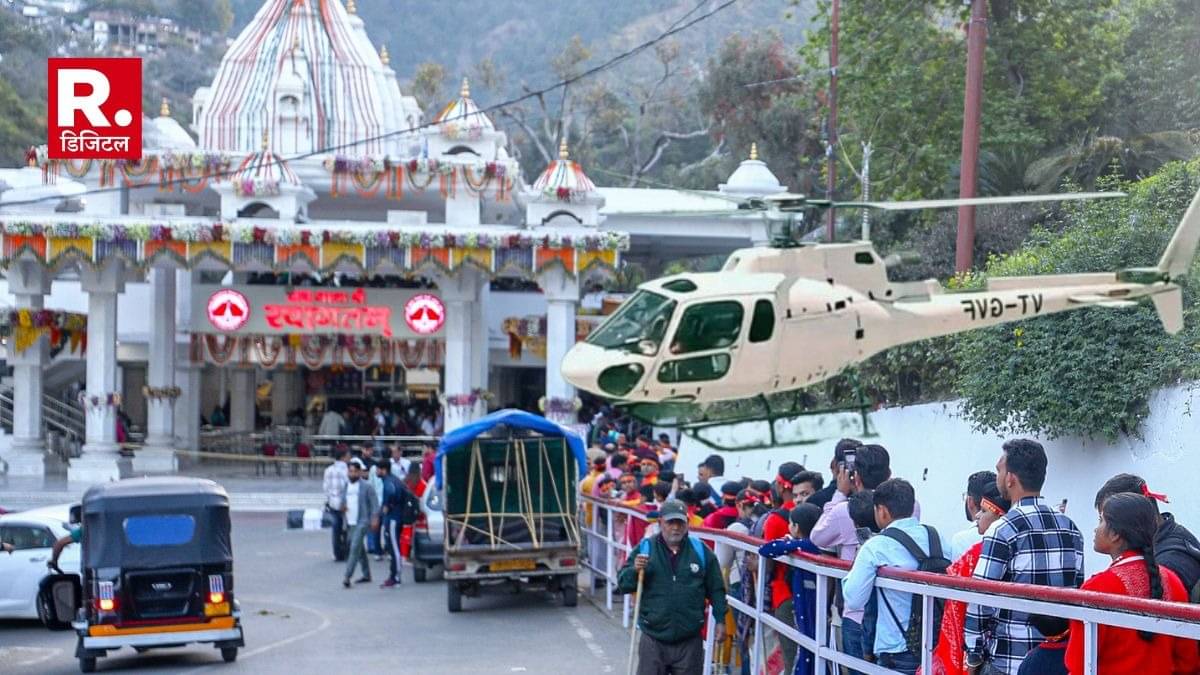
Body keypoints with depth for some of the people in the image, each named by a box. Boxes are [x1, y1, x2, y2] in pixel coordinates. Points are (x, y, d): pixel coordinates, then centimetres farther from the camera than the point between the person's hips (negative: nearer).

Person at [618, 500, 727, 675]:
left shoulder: (701, 551, 3)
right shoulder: (645, 549, 1)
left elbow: (716, 590, 8)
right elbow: (623, 584, 0)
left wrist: (720, 621, 2)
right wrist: (634, 570, -21)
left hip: (689, 641, 1)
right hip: (653, 639, -1)